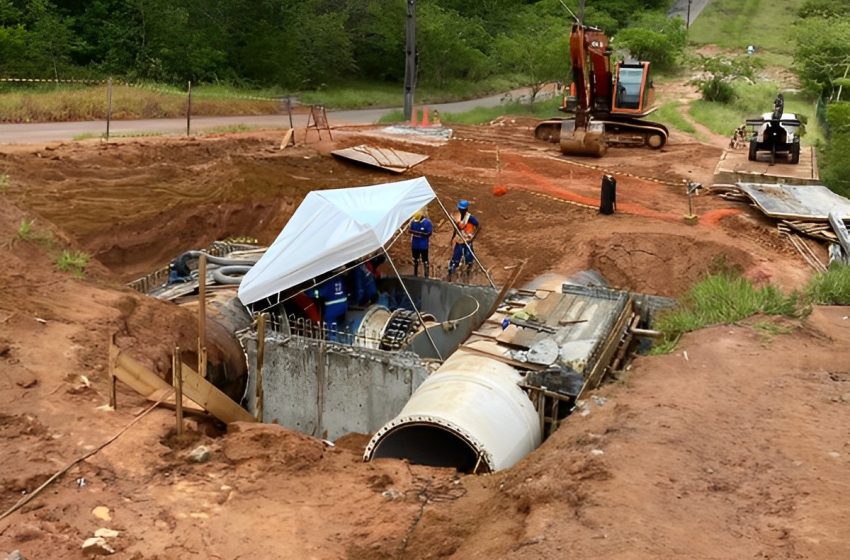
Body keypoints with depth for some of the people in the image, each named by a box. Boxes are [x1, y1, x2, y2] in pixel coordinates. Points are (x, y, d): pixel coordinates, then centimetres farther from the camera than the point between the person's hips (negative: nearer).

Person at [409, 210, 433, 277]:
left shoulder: (427, 222, -15)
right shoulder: (413, 222, -2)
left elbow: (429, 233, -15)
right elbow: (410, 231, 8)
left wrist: (420, 233, -26)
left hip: (423, 245, -5)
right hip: (415, 244, 5)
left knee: (425, 260, -1)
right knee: (415, 259, 18)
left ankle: (426, 275, 5)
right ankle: (415, 274, 33)